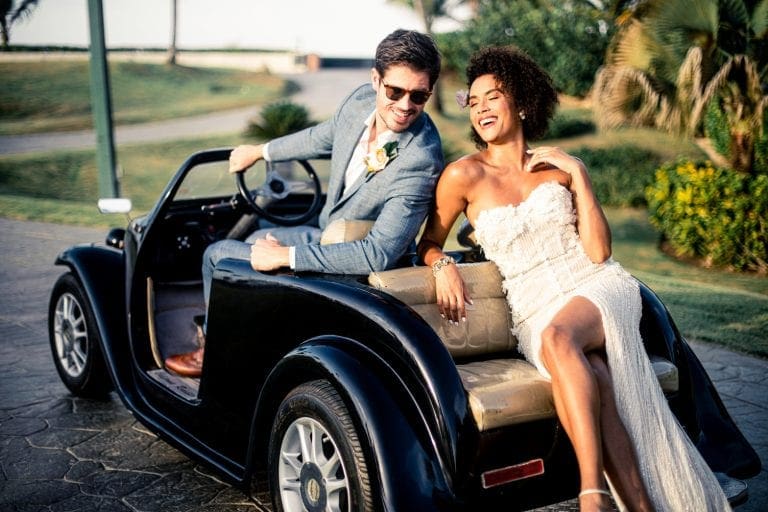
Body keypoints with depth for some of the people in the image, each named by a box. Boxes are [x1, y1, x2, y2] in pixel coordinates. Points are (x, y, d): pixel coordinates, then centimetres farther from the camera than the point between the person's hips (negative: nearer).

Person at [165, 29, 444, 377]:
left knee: (217, 254, 4)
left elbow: (379, 255, -36)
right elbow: (323, 137, 12)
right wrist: (260, 151, 22)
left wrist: (286, 256, -31)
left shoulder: (421, 160, -34)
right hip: (329, 233, 7)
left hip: (355, 266, -7)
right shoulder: (362, 99, -11)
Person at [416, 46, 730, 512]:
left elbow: (598, 252, 0)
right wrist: (443, 265, -14)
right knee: (594, 385, -33)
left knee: (558, 338, -36)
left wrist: (578, 174, -4)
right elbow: (428, 244, 9)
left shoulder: (558, 167, 9)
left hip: (598, 289, 0)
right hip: (535, 312, 0)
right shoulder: (465, 175, 3)